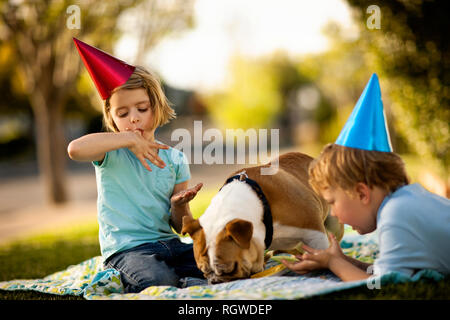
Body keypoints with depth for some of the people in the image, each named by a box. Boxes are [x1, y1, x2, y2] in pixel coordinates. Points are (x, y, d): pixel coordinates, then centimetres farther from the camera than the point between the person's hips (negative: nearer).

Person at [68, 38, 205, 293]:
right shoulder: (111, 154, 0)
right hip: (125, 250, -5)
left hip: (168, 243, 5)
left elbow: (181, 226, 14)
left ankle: (189, 283, -1)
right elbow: (75, 149, -27)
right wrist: (128, 139, -21)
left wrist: (179, 206, -9)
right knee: (161, 281, -37)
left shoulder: (174, 159, 11)